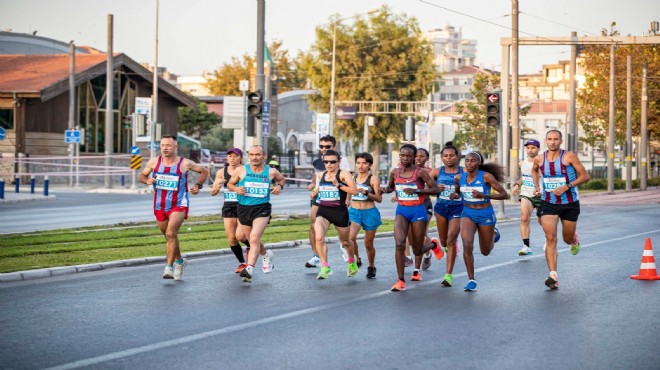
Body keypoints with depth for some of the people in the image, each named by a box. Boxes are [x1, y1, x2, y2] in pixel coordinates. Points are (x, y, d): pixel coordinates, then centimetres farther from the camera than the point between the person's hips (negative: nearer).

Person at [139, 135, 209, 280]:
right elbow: (142, 175, 12)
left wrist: (198, 185, -9)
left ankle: (169, 267, -20)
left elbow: (204, 171, 6)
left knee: (171, 234, -22)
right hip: (159, 206, 4)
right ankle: (179, 261, 39)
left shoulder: (185, 163, -8)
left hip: (179, 205, -4)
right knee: (169, 236, 17)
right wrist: (147, 180, -10)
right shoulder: (154, 162, -1)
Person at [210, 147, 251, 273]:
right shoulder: (221, 172, 3)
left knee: (240, 235, -16)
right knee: (231, 238, 1)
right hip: (228, 206, 3)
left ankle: (250, 246, 19)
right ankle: (242, 263, 20)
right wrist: (217, 185, -16)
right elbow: (213, 193, 4)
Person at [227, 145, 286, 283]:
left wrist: (279, 186, 0)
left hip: (262, 209, -3)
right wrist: (236, 189, -11)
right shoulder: (241, 170, -1)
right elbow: (230, 184, 11)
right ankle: (266, 254, 48)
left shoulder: (271, 172, 1)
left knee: (254, 238, -22)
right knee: (252, 240, 17)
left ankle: (249, 269, -27)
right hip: (244, 208, 3)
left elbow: (281, 179, 22)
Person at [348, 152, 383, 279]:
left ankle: (371, 267, 30)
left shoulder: (373, 179, -6)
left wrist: (366, 193, -23)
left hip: (370, 213, -2)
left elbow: (379, 199, -10)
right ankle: (356, 260, 0)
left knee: (368, 243, 7)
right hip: (354, 212, 2)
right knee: (351, 237, -23)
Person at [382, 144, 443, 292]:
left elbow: (436, 189, -10)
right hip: (401, 210, 3)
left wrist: (416, 191, -20)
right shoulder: (395, 172, 3)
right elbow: (390, 187, 21)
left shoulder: (420, 172, -9)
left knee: (417, 251, 7)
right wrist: (385, 190, -4)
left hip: (418, 211, -2)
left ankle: (433, 244, 44)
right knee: (399, 244, -19)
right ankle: (400, 280, -11)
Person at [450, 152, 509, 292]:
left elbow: (504, 195, -15)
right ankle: (471, 280, -11)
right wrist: (455, 195, -5)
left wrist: (484, 195, -27)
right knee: (467, 245, -22)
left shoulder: (486, 176, -15)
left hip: (485, 215, -2)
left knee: (485, 251, 14)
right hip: (468, 213, 2)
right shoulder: (459, 178, -2)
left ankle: (494, 234, 49)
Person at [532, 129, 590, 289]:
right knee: (551, 237, -17)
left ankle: (574, 239, 56)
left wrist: (567, 186, -19)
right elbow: (534, 170, 24)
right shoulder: (539, 159, 0)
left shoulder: (569, 156, -11)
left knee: (568, 239, 14)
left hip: (570, 203, -1)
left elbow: (585, 176, -8)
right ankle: (553, 276, -21)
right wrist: (536, 185, 8)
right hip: (548, 203, 1)